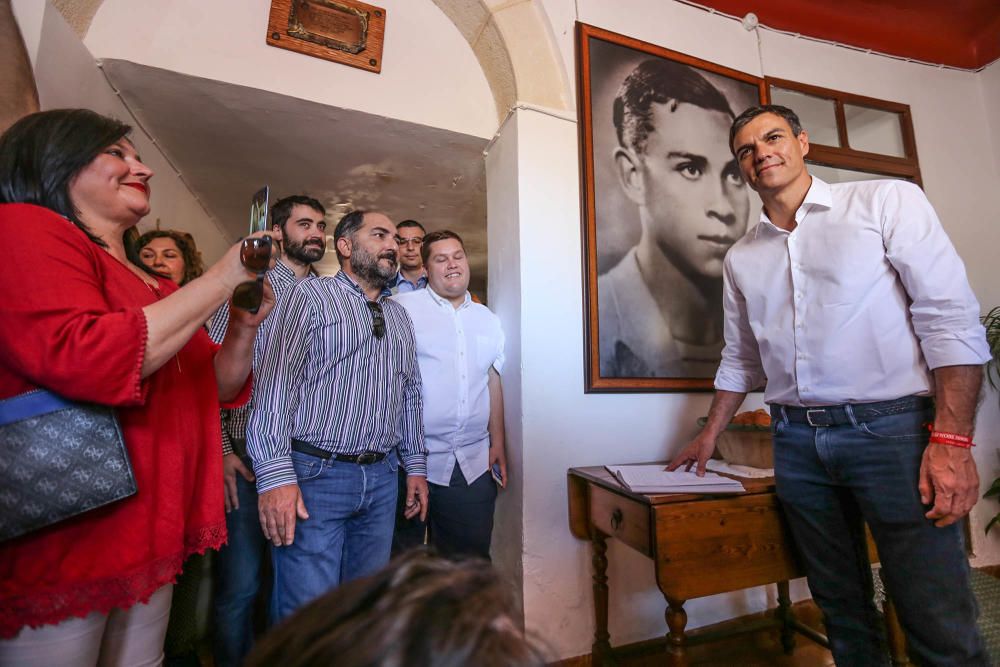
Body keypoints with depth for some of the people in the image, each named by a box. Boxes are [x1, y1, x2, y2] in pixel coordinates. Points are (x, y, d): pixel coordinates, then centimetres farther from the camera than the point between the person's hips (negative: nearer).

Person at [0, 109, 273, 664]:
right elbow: (82, 362, -29)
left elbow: (220, 388, 15)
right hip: (56, 549, -7)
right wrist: (222, 281, -21)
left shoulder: (152, 287, 11)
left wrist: (245, 326, -4)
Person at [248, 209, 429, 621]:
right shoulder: (310, 296, -3)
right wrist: (277, 475, -19)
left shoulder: (400, 317, 15)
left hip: (382, 479, 6)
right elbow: (275, 382, -12)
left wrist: (416, 465, 13)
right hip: (316, 475, -5)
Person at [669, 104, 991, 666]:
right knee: (841, 604, 15)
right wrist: (710, 436, 16)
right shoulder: (742, 257, 11)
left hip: (891, 428, -3)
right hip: (797, 441, 4)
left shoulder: (887, 202, 0)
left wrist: (952, 441, -15)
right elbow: (741, 359, 16)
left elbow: (952, 318, -7)